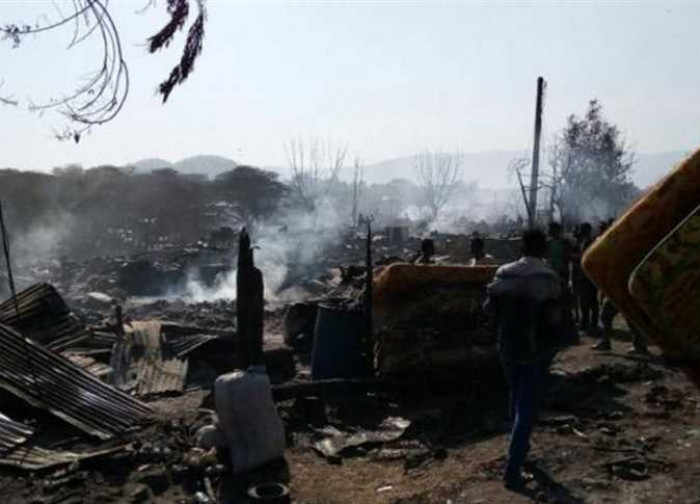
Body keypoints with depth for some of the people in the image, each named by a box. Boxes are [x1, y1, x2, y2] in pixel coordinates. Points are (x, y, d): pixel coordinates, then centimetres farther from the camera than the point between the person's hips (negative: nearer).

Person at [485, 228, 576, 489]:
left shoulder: (503, 274, -4)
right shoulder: (548, 278, -17)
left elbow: (490, 308, 1)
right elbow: (557, 317, -18)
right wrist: (565, 338, 1)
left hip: (508, 347, 4)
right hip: (537, 350, -4)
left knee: (516, 398, 25)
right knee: (527, 407, 2)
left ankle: (519, 446, 44)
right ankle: (512, 470, 0)